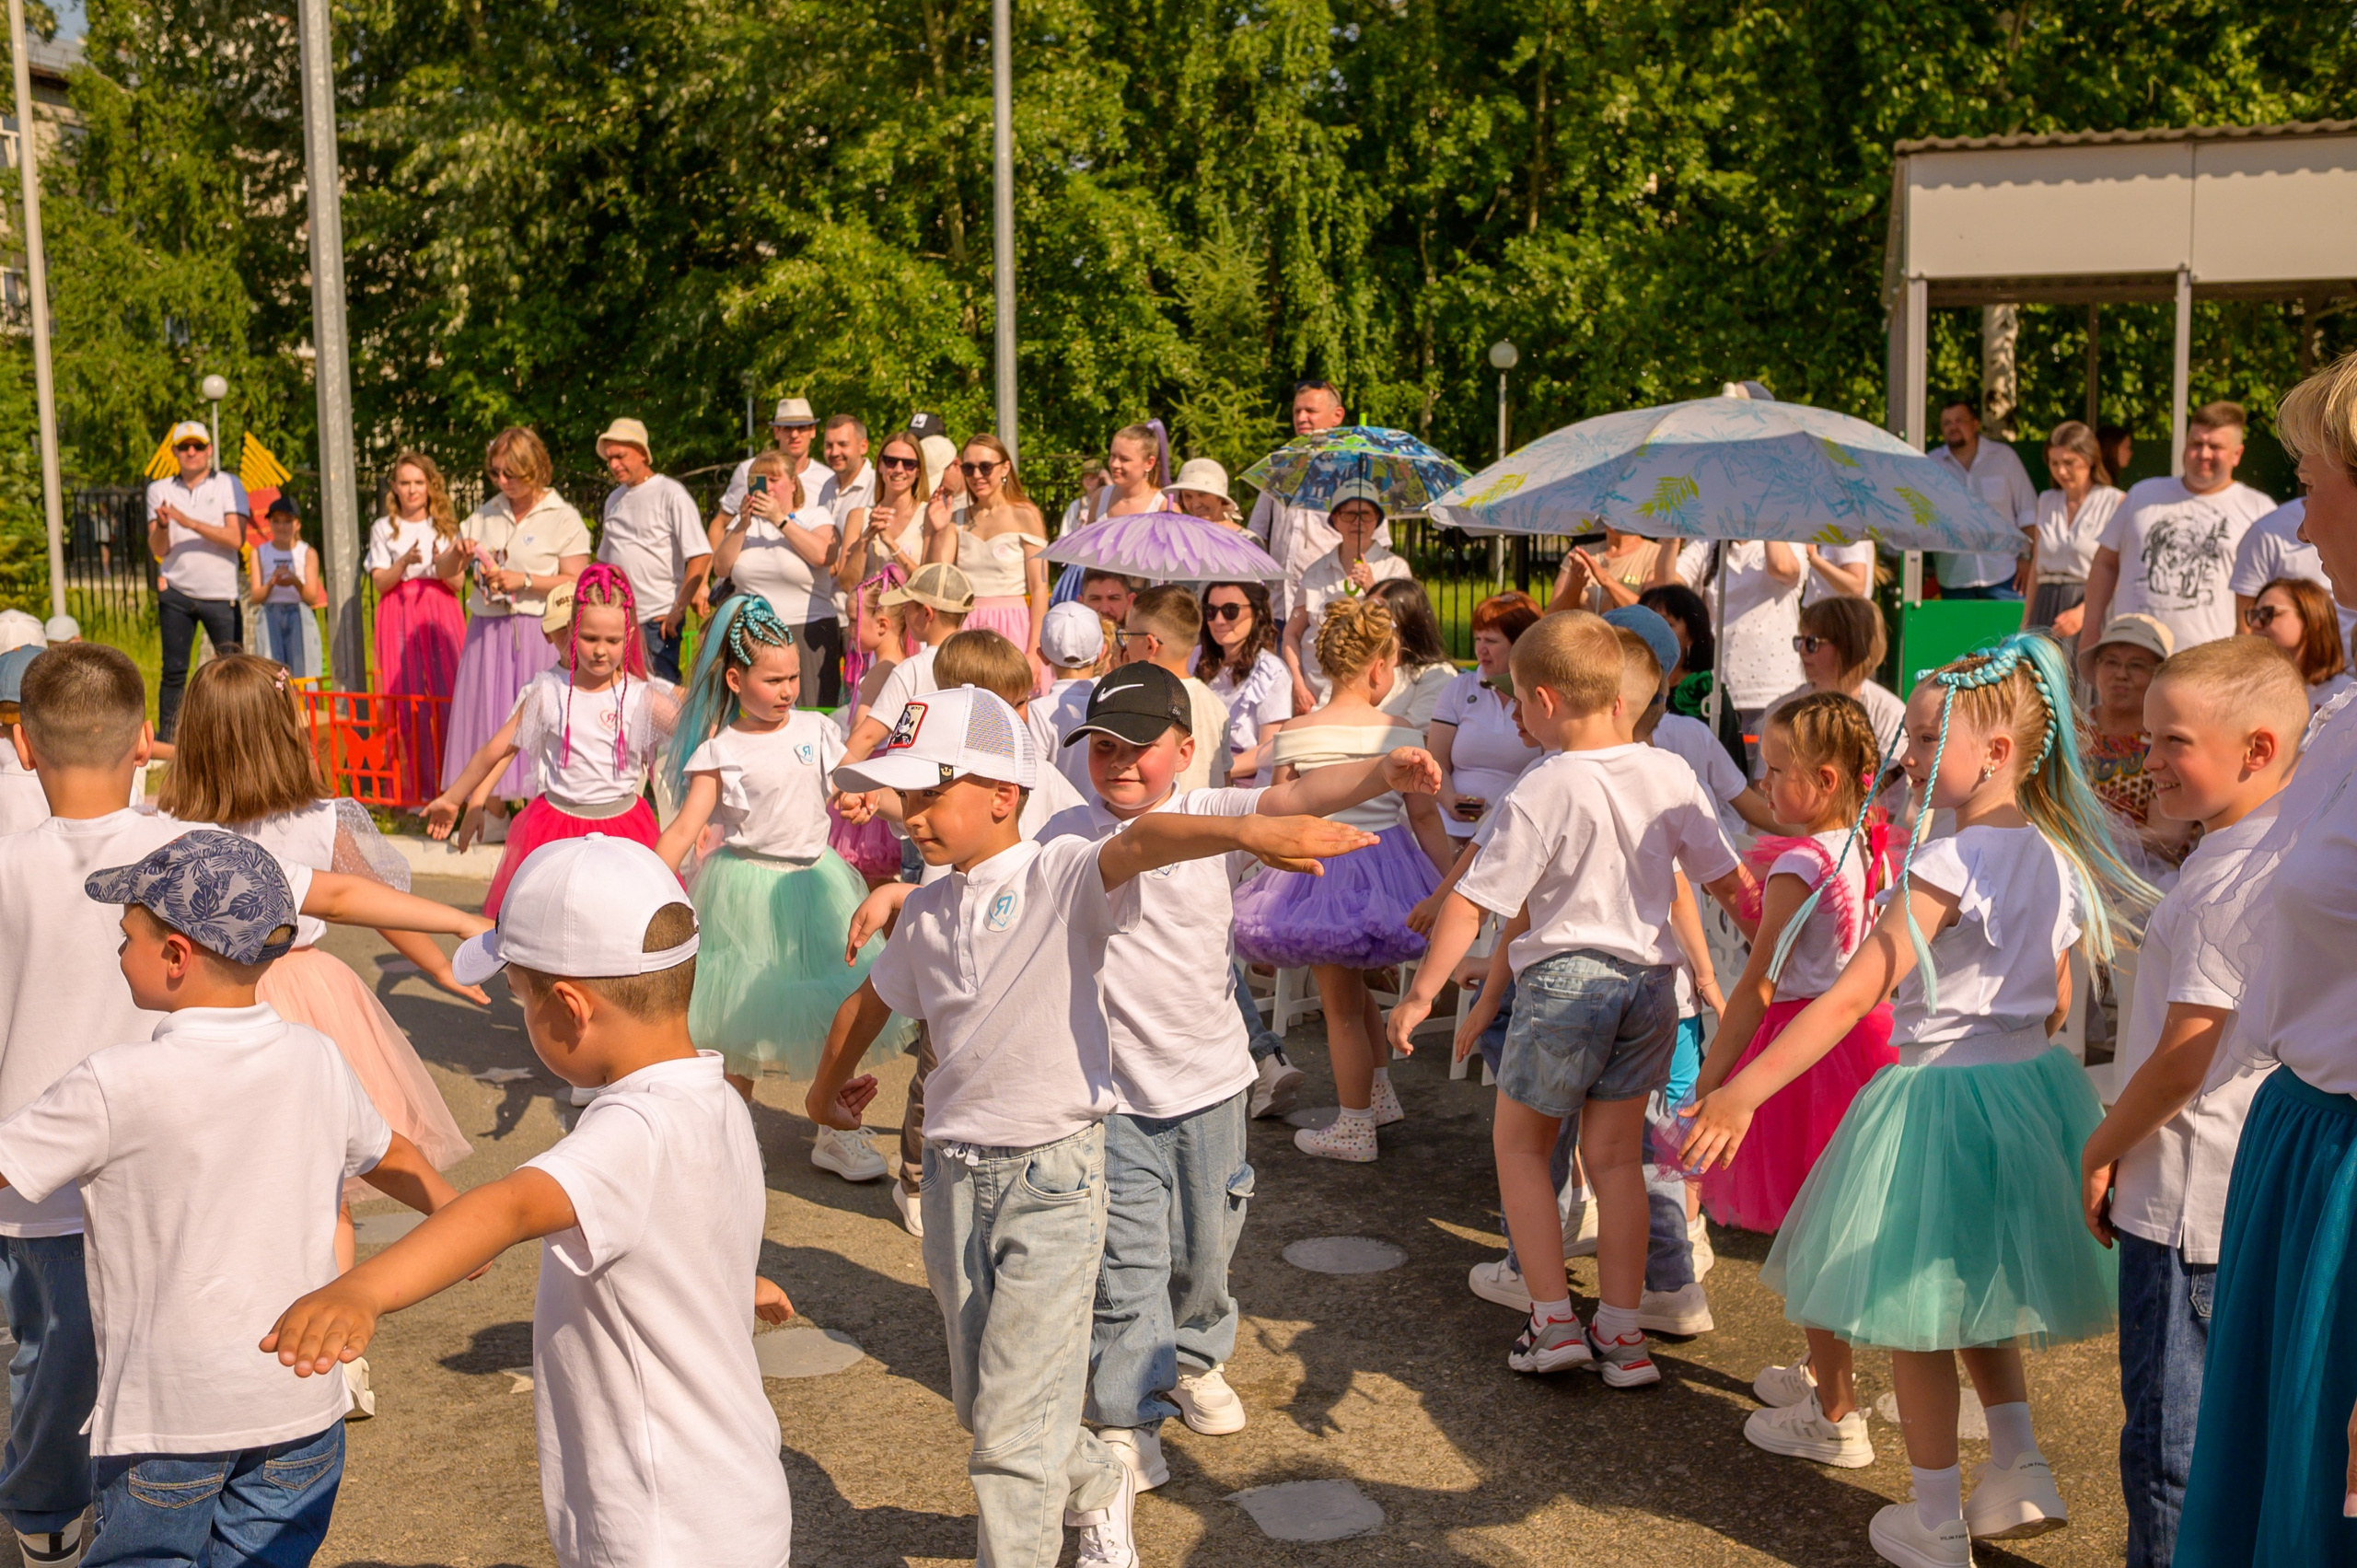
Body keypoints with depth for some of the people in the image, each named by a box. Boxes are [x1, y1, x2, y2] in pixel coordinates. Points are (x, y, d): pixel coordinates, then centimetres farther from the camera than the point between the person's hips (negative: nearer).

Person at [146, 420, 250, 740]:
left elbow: (236, 538, -9)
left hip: (221, 593, -2)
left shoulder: (228, 484, 4)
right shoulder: (160, 490, 10)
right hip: (176, 593, 2)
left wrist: (189, 522, -16)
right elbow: (158, 550, 4)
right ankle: (165, 740, 7)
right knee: (174, 671, 2)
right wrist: (161, 525, -17)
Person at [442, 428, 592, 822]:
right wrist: (457, 555, -5)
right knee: (486, 717, 4)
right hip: (487, 633, 5)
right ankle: (495, 816, 13)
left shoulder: (563, 519, 0)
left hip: (538, 634, -5)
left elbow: (575, 582, -8)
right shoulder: (484, 516, 14)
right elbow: (442, 572, 16)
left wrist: (523, 580, -16)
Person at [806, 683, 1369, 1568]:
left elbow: (1141, 841, -34)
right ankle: (1100, 1490, 46)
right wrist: (826, 1089, 41)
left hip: (1052, 1174, -6)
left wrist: (1245, 830, -53)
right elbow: (870, 1002, 25)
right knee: (984, 1404, 18)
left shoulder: (1063, 878, -12)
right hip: (954, 1174, 7)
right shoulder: (926, 913, 7)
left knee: (1013, 1427, -7)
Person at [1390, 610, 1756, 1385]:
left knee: (1519, 1144, 14)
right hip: (1650, 980, 5)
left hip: (1564, 980, -5)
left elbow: (1471, 902, -15)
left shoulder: (1541, 792, -16)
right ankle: (1621, 1333, 16)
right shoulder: (1670, 776, 0)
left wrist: (1421, 993, -7)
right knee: (1616, 1154, 15)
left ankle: (1553, 1321, 11)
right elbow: (1729, 879, 8)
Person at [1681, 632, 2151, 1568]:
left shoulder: (1947, 864, -21)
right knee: (1974, 1294, 27)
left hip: (1941, 1098, -8)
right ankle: (2019, 1469, 24)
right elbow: (2057, 1006, 11)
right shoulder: (2060, 859, 2)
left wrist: (1740, 1094, -26)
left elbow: (1851, 998, -26)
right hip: (2032, 1088, 8)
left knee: (1917, 1315, 8)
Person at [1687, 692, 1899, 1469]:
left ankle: (1834, 1417, 10)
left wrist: (1708, 1083, -13)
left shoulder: (1799, 866, -19)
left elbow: (1757, 987, -18)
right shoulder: (1871, 852, 3)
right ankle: (1822, 1371, 37)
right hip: (1864, 1036, 8)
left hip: (1805, 1050, -8)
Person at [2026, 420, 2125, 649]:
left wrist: (2083, 612, -20)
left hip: (2092, 607, -4)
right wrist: (2026, 622, 14)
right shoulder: (2047, 502, 17)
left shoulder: (2115, 502, -1)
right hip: (2045, 610, 5)